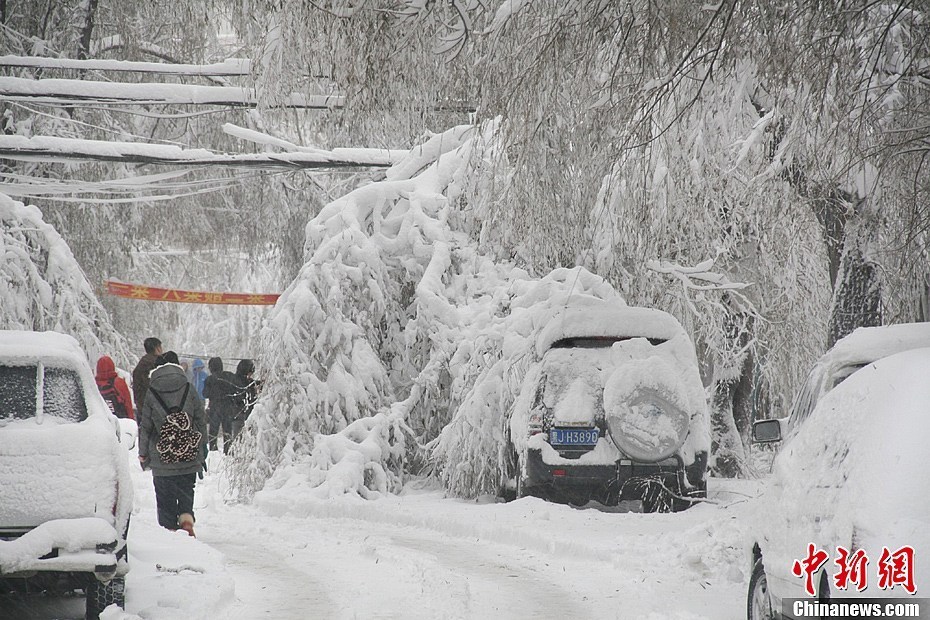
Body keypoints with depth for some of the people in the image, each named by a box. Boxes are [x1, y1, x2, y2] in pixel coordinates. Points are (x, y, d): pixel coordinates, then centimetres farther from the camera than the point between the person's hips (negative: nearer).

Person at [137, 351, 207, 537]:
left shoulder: (151, 394, -4)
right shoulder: (189, 391, 0)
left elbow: (144, 427, 0)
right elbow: (201, 422, 4)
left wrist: (143, 455, 11)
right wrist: (201, 451, 14)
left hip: (161, 461, -1)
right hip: (189, 459, 1)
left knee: (165, 500, 9)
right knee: (186, 493, 13)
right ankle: (187, 519, -9)